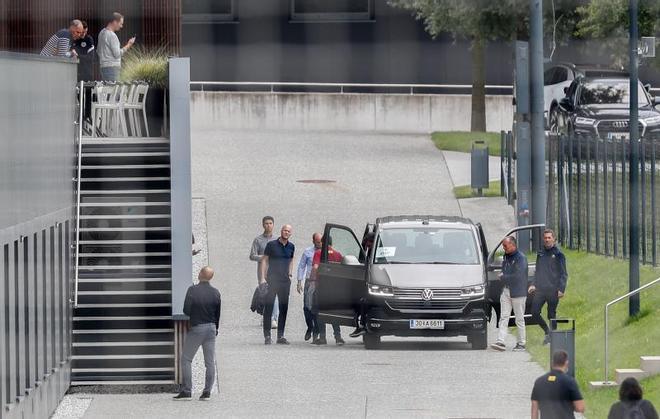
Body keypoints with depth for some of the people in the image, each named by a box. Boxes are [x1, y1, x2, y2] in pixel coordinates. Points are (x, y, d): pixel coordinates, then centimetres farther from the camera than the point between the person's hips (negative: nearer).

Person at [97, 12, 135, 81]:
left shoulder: (102, 33, 15)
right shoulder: (112, 35, -14)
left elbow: (98, 50, 23)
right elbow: (117, 54, -15)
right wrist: (128, 45, -7)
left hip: (103, 67, 10)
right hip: (111, 67, -10)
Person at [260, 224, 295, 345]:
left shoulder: (291, 247, 9)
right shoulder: (272, 245, -3)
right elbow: (264, 260, -1)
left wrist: (290, 273, 12)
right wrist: (263, 277, -8)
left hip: (285, 281, 4)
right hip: (272, 280, -4)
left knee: (284, 309, 5)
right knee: (269, 308, -4)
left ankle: (280, 336, 12)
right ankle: (267, 336, 0)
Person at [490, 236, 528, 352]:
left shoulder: (521, 258, -13)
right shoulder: (506, 256, 13)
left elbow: (518, 276, -20)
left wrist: (503, 277, -10)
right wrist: (503, 276, 4)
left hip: (518, 292, -7)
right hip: (506, 290, 7)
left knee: (519, 319, 2)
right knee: (504, 317, -2)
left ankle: (521, 344, 10)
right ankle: (501, 342, -8)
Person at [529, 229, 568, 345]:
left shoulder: (558, 255, -2)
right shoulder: (540, 254, 13)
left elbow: (563, 274, -3)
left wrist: (561, 289, -12)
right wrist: (533, 284, 8)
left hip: (553, 290, -5)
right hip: (540, 289, 5)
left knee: (551, 315, -1)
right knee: (534, 313, -4)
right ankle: (547, 331, 18)